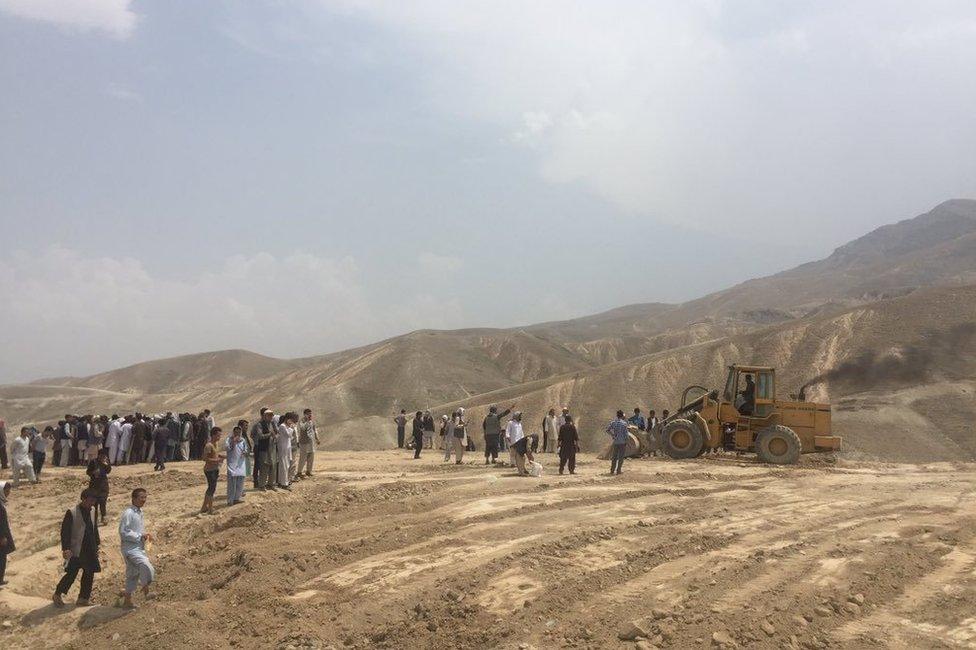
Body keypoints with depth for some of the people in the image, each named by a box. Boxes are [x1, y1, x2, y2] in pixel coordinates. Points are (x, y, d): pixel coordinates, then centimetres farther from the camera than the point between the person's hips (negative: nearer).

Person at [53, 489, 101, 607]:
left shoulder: (91, 512, 7)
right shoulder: (72, 513, -14)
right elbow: (65, 532, -15)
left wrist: (97, 544, 17)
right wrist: (66, 548, -20)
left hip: (90, 550, 7)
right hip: (76, 550, -7)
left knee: (89, 573, 10)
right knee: (71, 573, -2)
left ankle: (84, 598, 21)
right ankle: (57, 595, 18)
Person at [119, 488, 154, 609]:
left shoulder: (139, 512, 13)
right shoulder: (128, 513, -16)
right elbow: (123, 532, -20)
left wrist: (145, 535, 5)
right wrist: (140, 536, -20)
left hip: (139, 547, 10)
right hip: (130, 548, -10)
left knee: (133, 575, 15)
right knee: (146, 566, -26)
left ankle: (127, 601, 25)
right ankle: (146, 591, -10)